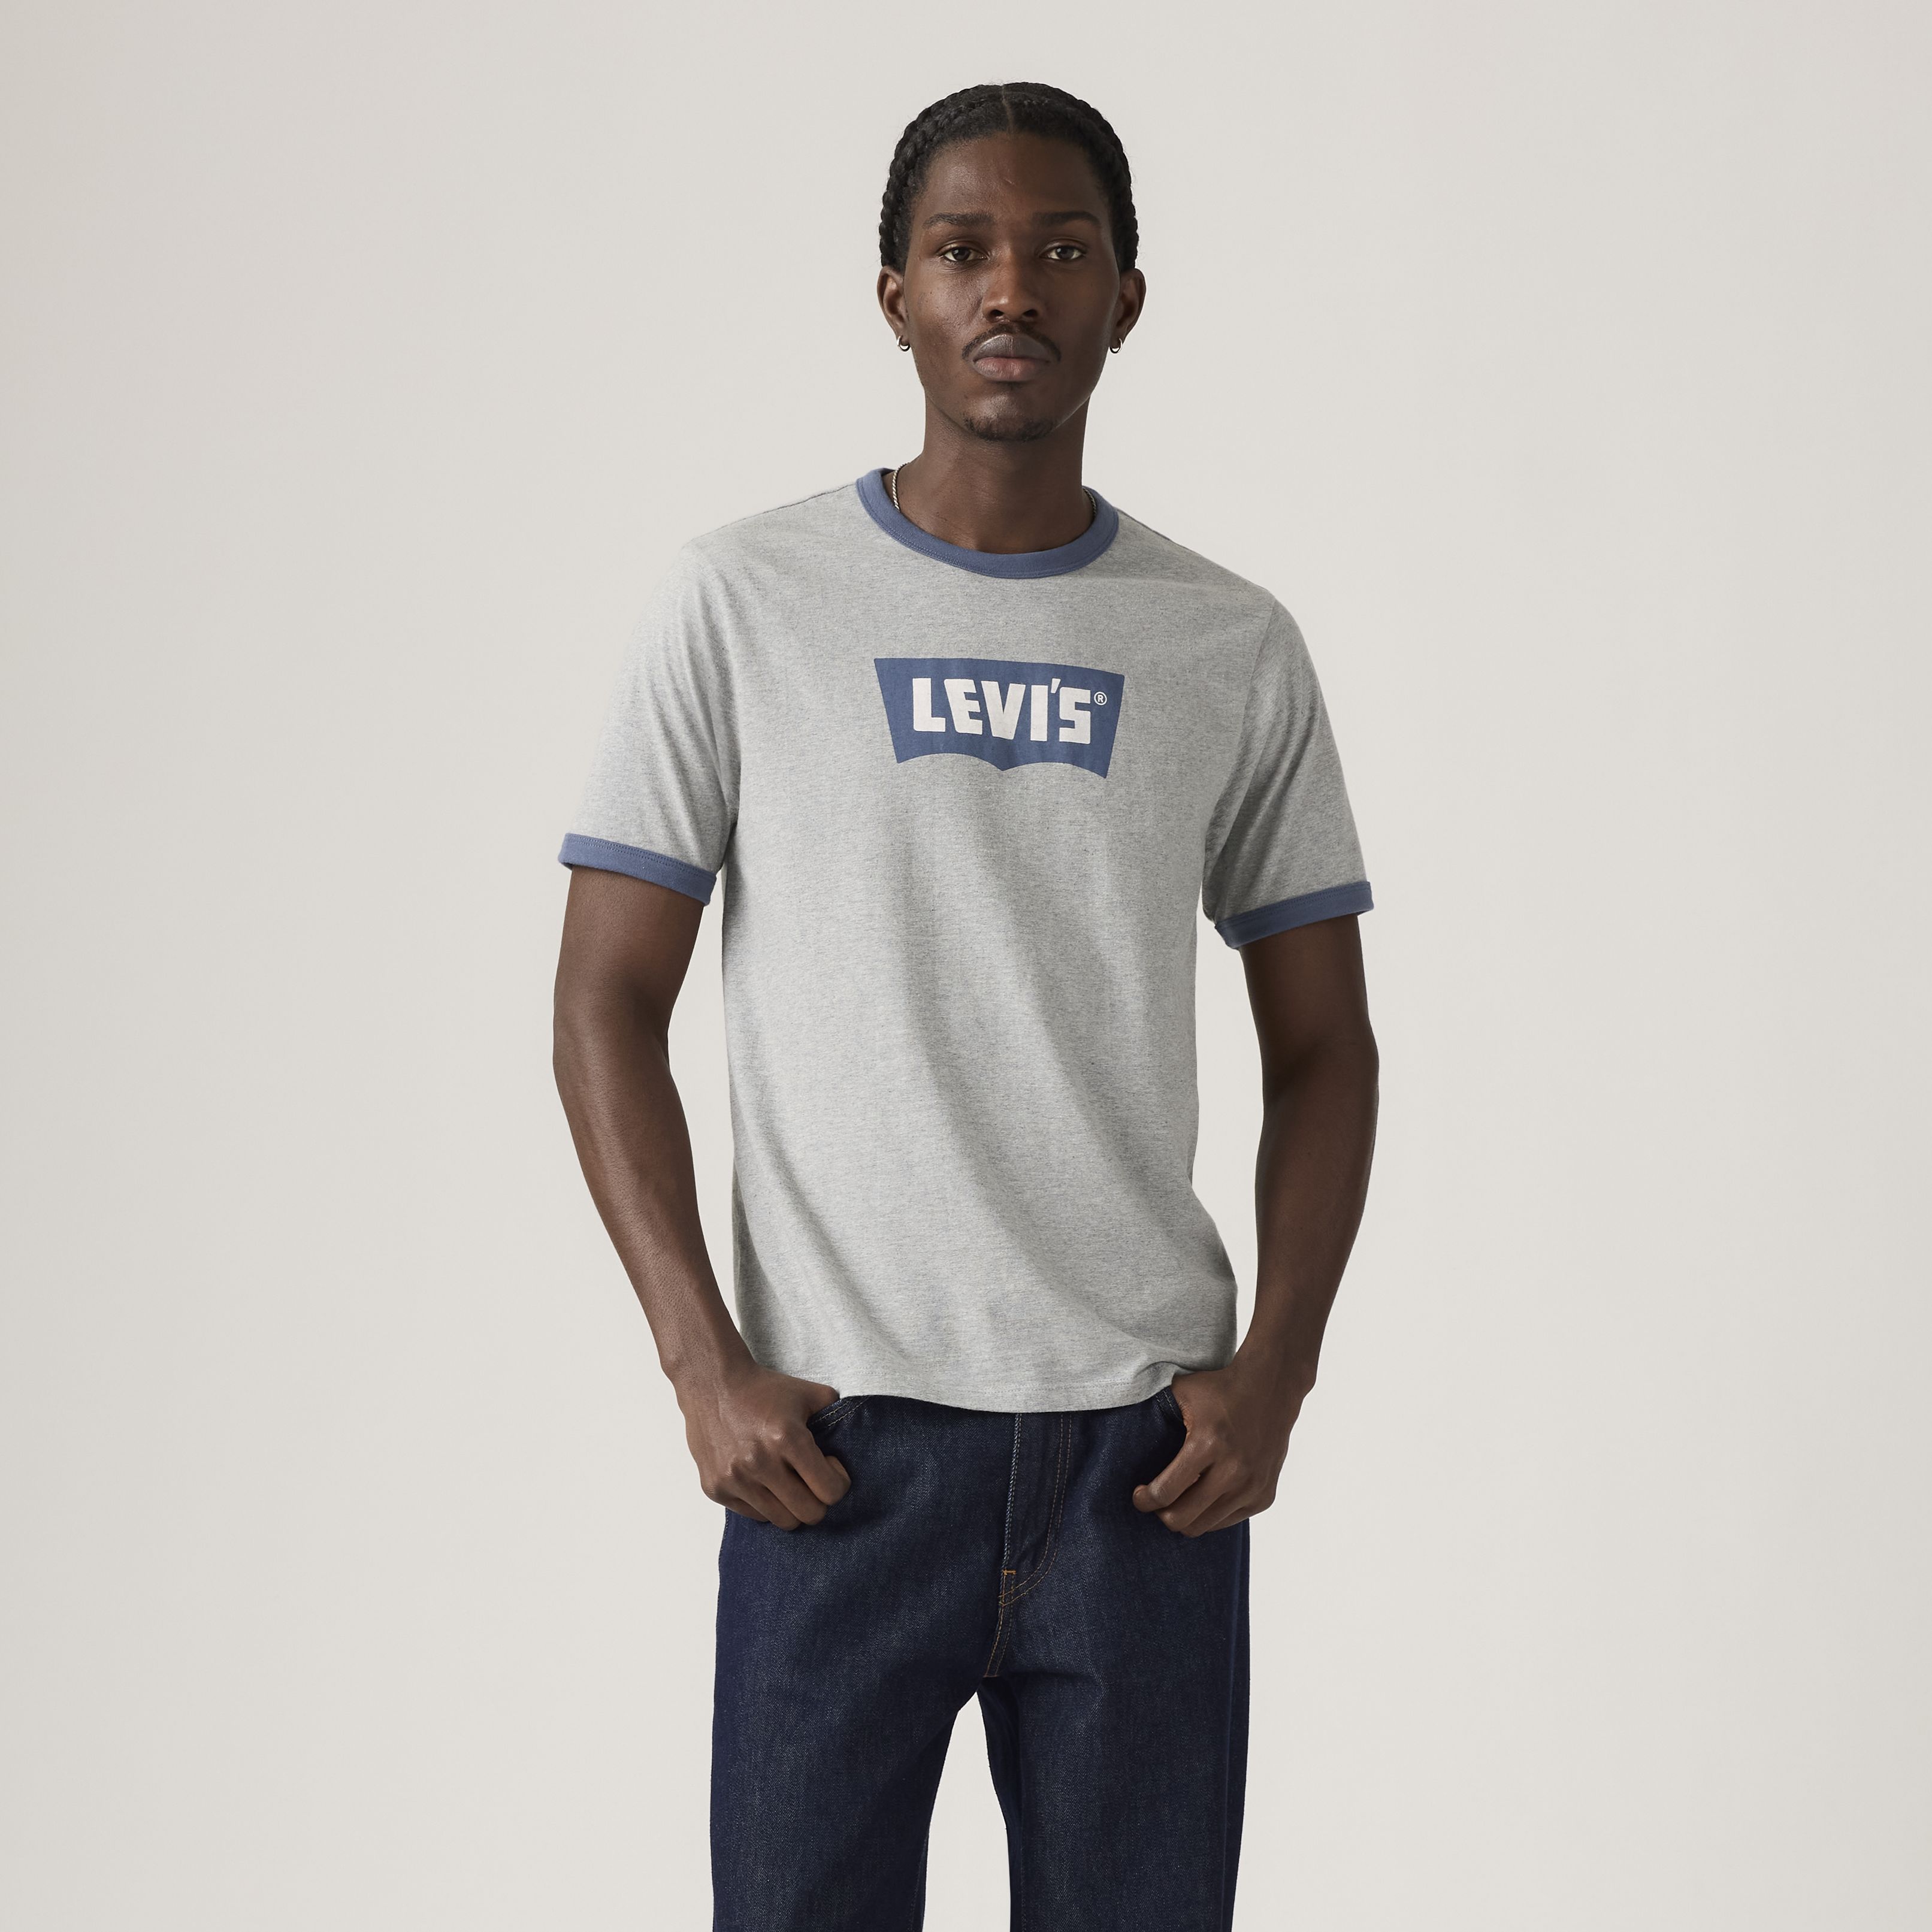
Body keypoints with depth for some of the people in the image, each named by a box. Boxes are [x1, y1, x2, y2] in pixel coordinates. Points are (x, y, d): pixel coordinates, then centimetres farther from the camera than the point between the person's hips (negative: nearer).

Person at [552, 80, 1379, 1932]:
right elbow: (608, 999, 1)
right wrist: (703, 1360, -9)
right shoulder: (744, 602, 1)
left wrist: (1274, 1367, -3)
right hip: (836, 1435, -1)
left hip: (1146, 1440, 2)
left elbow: (1322, 1047, 10)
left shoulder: (1236, 649, 6)